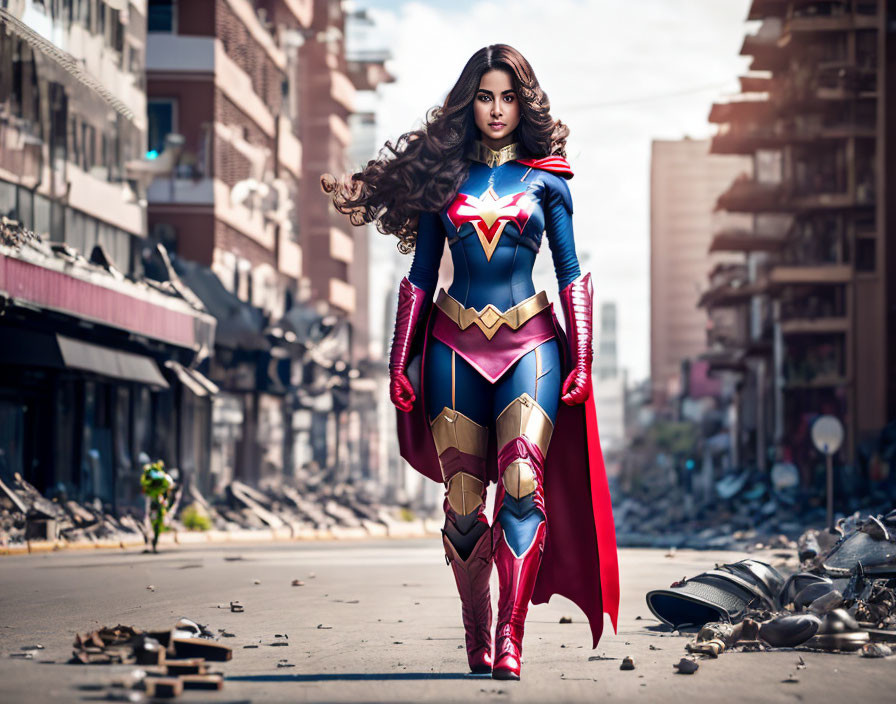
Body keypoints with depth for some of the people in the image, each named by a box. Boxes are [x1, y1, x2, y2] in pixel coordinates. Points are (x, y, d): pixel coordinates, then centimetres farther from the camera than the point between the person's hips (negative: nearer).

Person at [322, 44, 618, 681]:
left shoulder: (545, 178, 7)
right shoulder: (443, 175, 9)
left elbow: (572, 272, 7)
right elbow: (420, 276, 11)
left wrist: (581, 358, -1)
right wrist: (401, 361, 7)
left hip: (530, 343, -1)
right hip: (456, 345, 1)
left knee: (523, 483, -19)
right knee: (464, 500, 0)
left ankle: (510, 643, -20)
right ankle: (477, 643, 13)